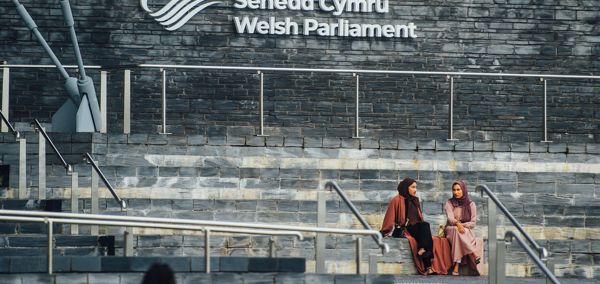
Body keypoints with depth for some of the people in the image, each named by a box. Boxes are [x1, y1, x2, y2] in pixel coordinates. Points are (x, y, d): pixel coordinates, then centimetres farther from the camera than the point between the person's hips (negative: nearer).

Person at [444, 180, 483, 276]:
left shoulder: (471, 204, 8)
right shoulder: (449, 203, 7)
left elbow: (473, 222, 1)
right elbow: (450, 218, -11)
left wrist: (462, 226, -18)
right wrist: (457, 224, -33)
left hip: (467, 231, 0)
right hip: (451, 230, 0)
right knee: (456, 231, -37)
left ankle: (456, 266, -46)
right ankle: (474, 255, -47)